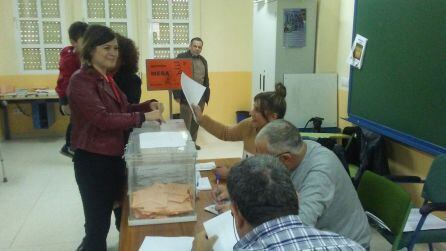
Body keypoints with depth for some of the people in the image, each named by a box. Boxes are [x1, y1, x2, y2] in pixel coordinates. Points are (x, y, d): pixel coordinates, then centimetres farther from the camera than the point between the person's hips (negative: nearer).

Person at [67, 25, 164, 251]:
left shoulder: (107, 78, 11)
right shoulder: (81, 81, -18)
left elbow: (123, 109, 15)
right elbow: (103, 119, -27)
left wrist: (149, 105, -3)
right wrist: (144, 117, -26)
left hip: (113, 156, 9)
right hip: (92, 159, -9)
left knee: (104, 215, 24)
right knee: (98, 220, 3)